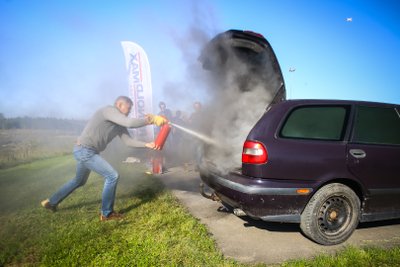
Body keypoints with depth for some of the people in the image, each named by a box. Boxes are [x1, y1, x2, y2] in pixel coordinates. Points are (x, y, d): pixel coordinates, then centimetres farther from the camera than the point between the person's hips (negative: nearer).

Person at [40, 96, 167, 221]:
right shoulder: (108, 110, -17)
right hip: (84, 150, -10)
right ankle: (106, 213, 3)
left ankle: (51, 202, 44)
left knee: (79, 181, 29)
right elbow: (130, 123, -31)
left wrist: (146, 144, -4)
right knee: (112, 176, -10)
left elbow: (128, 141, 7)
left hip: (85, 151, 10)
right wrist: (149, 120, -21)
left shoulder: (119, 124, 11)